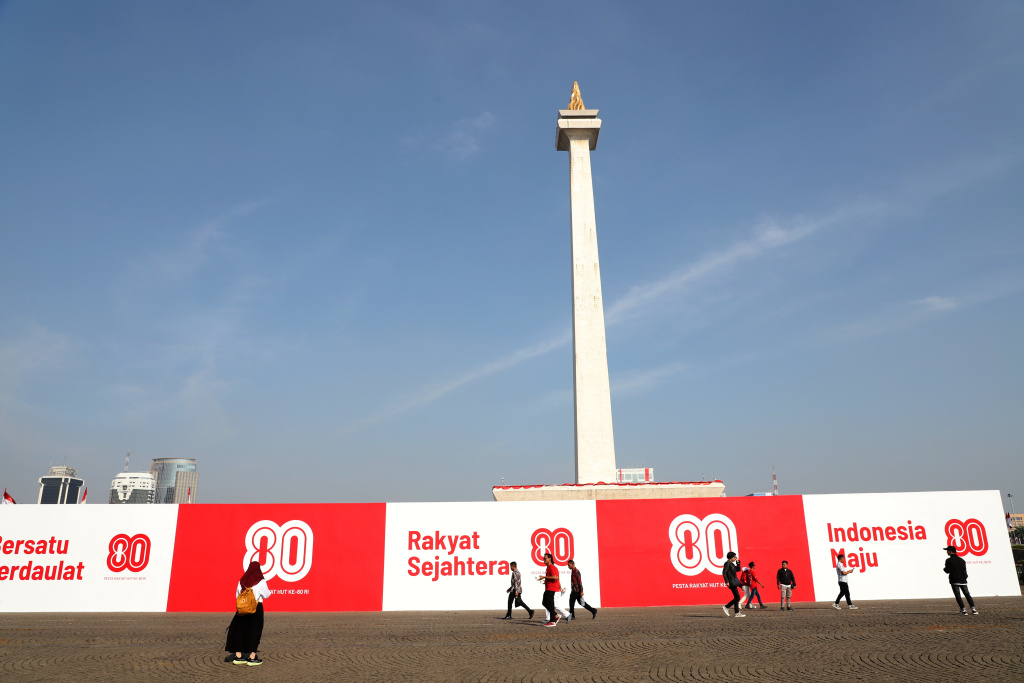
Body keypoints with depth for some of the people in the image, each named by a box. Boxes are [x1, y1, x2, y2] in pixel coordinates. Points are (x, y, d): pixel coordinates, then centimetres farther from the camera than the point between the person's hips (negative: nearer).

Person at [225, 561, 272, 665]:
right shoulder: (260, 581, -10)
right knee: (255, 631, 2)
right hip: (257, 608, -4)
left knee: (240, 630, 12)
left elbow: (237, 595, 10)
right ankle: (252, 658, 1)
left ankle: (238, 656, 15)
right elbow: (267, 595, -2)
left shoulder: (242, 580, 3)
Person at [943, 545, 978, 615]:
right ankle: (973, 609, 4)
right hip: (963, 580, 5)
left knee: (957, 595, -3)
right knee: (967, 594, 10)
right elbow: (964, 570, 11)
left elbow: (947, 571, -9)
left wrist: (944, 569, 11)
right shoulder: (961, 560, 11)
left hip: (954, 581, -5)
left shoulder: (949, 560, -6)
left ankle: (963, 610, -8)